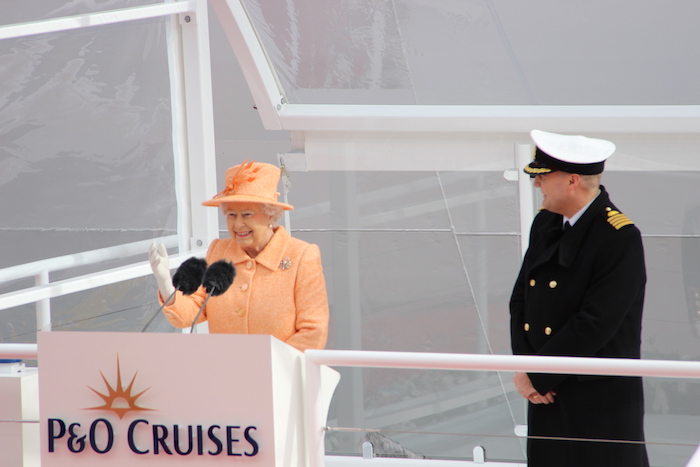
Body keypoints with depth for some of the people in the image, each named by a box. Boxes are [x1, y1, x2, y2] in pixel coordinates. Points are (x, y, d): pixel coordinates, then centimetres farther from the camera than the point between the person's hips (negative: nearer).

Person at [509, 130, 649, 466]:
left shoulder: (621, 238, -15)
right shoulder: (545, 224, 9)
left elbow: (595, 324, -20)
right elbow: (520, 300, 11)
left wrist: (537, 375, -15)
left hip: (602, 404, -7)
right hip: (547, 399, 7)